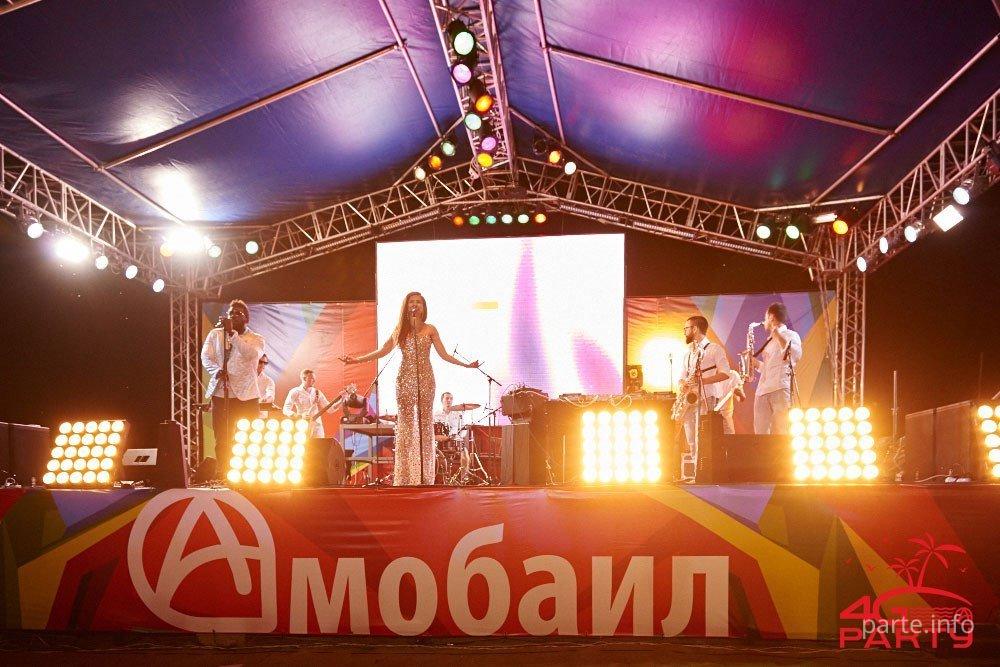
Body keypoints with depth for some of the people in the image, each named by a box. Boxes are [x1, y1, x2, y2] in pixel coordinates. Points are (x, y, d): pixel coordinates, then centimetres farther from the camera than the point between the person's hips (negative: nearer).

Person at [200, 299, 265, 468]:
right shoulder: (215, 334, 13)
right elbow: (206, 356, 2)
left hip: (246, 396, -1)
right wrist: (216, 370, -18)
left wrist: (232, 333, -21)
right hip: (221, 395, 2)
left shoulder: (256, 339, 6)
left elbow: (250, 354, -15)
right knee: (222, 441, 1)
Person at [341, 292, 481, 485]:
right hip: (405, 379, 0)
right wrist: (358, 359, 0)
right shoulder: (400, 330, 9)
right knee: (406, 422, -2)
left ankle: (425, 476, 2)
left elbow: (444, 354, 5)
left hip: (425, 379, 0)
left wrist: (466, 364, -6)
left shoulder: (430, 330, 7)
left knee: (425, 422, -1)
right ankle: (405, 477, 1)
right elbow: (382, 351, 7)